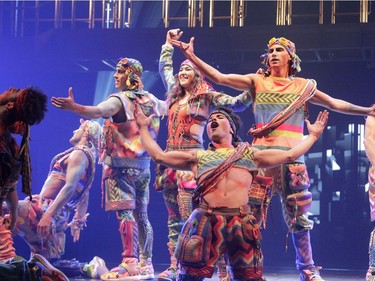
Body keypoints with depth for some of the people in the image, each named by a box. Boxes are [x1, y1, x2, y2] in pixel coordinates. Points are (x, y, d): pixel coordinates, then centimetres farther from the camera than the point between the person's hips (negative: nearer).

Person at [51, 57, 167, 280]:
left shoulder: (120, 100, -11)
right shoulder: (150, 99, 12)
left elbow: (97, 112, -31)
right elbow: (167, 107, 34)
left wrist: (73, 107, -44)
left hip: (120, 164, -7)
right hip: (143, 165, 8)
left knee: (125, 213, -12)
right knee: (141, 214, 12)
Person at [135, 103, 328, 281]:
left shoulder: (250, 154, 23)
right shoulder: (198, 156, 22)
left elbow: (289, 155, 22)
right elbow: (159, 156, 19)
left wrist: (313, 135, 24)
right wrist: (143, 128, 21)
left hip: (241, 221, 0)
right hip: (206, 220, 0)